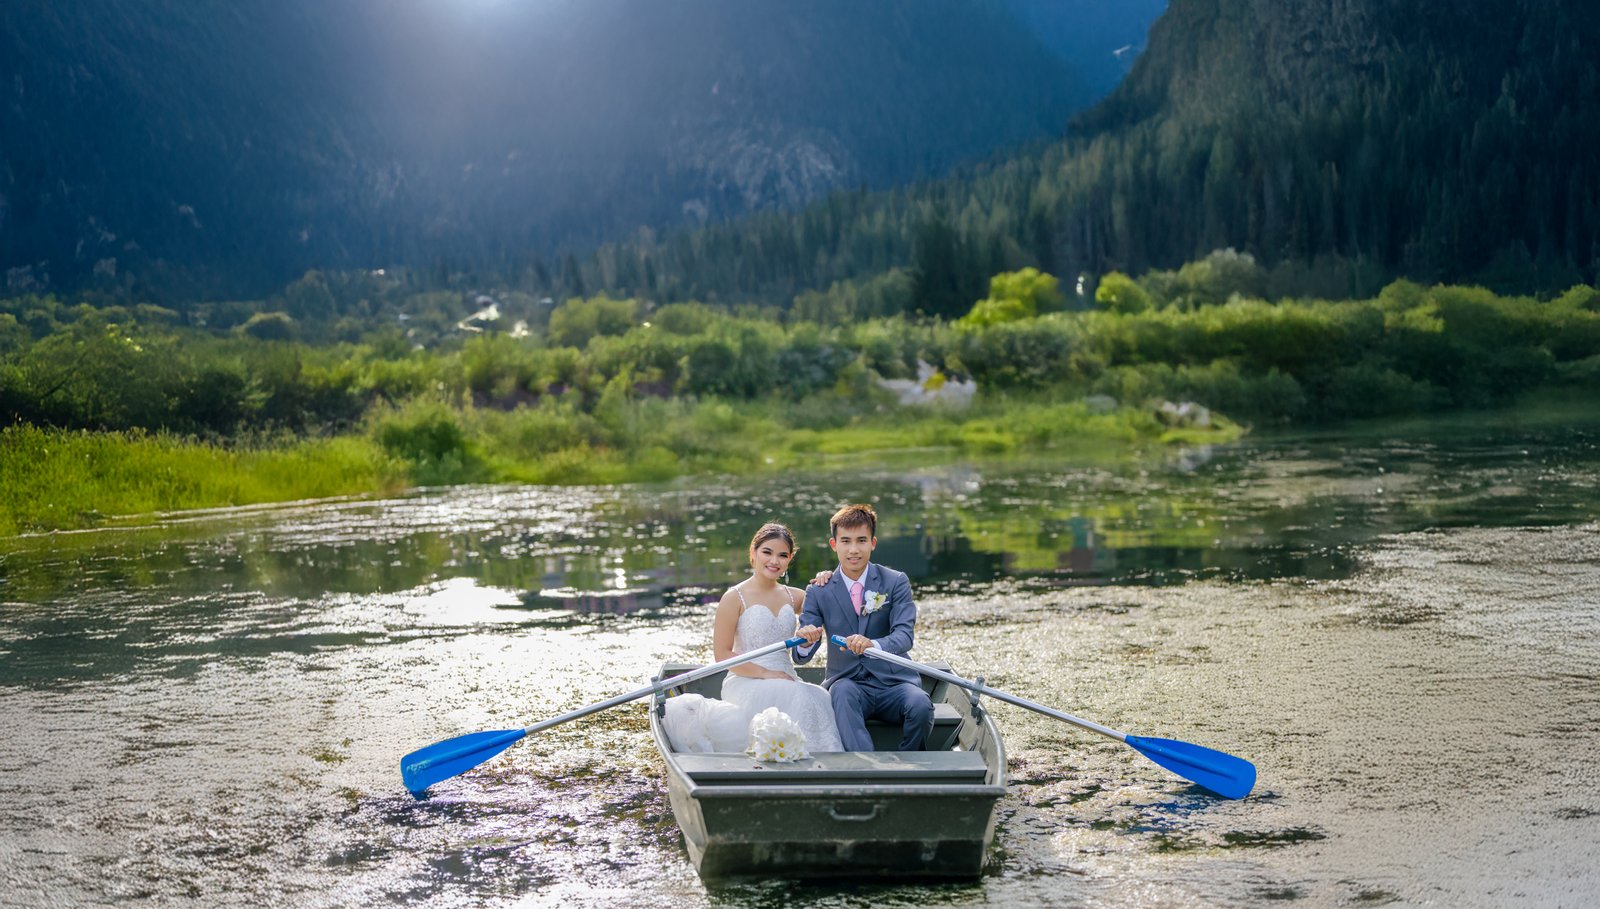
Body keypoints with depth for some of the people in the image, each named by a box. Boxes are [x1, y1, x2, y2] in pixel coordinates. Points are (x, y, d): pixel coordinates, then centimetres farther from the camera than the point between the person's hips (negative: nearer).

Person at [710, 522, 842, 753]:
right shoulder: (735, 598, 0)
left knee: (819, 698, -31)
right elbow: (722, 655, -4)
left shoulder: (794, 597, 15)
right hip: (745, 682, -4)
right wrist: (765, 674, -14)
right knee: (799, 698, -34)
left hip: (787, 681, 4)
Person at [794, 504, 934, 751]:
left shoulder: (896, 582, 2)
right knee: (842, 691, -35)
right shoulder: (819, 592, 4)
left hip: (893, 683, 0)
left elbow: (905, 634, -13)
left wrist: (872, 645, -36)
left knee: (921, 705, -31)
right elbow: (800, 657, 0)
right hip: (847, 682, 0)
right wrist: (805, 642, -26)